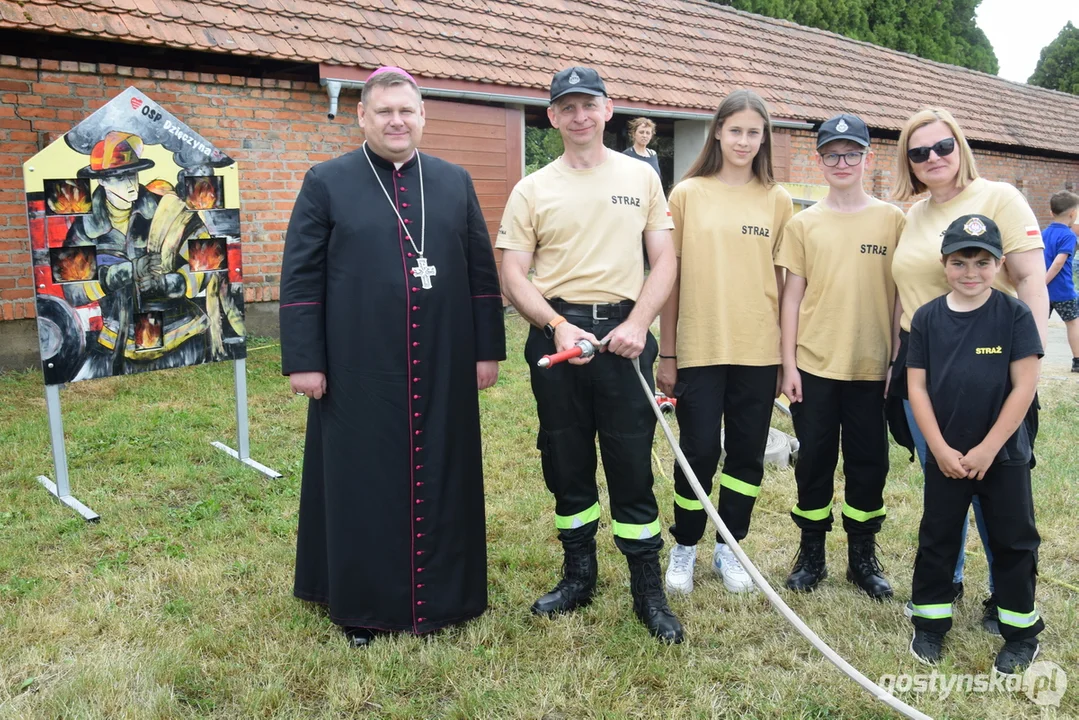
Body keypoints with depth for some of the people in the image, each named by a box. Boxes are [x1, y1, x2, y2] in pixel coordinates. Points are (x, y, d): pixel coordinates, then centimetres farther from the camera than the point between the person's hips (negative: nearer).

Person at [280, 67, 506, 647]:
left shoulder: (455, 182, 9)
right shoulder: (326, 183, 2)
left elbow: (482, 271, 9)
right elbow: (300, 278, -1)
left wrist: (487, 349, 4)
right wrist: (303, 359, -7)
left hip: (442, 368, 2)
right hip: (359, 370, -2)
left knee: (441, 480, 11)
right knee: (362, 484, 7)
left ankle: (444, 592, 28)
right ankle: (362, 603, 24)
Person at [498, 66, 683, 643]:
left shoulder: (640, 177, 7)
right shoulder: (532, 189, 6)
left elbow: (664, 260, 5)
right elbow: (513, 274, 2)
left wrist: (637, 324, -10)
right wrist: (557, 326, -13)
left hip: (623, 332, -1)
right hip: (556, 333, 1)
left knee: (632, 465, 1)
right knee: (566, 463, 10)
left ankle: (648, 591, 15)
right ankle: (578, 575, 28)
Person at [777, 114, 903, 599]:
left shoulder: (892, 220, 2)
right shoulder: (803, 223, 2)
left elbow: (900, 293, 4)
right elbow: (792, 295, 2)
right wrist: (789, 364, -2)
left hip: (871, 366, 0)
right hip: (814, 365, 0)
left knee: (869, 461, 9)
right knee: (814, 459, 8)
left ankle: (863, 556, 25)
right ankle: (811, 553, 23)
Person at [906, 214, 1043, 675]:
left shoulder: (1015, 315, -8)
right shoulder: (927, 318, -2)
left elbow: (1024, 387, -10)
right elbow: (917, 386, -2)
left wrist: (988, 448, -13)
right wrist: (940, 448, -8)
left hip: (1004, 454, -2)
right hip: (944, 455, 2)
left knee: (1013, 541, 9)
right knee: (937, 538, 11)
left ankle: (1022, 633, 26)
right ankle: (930, 624, 27)